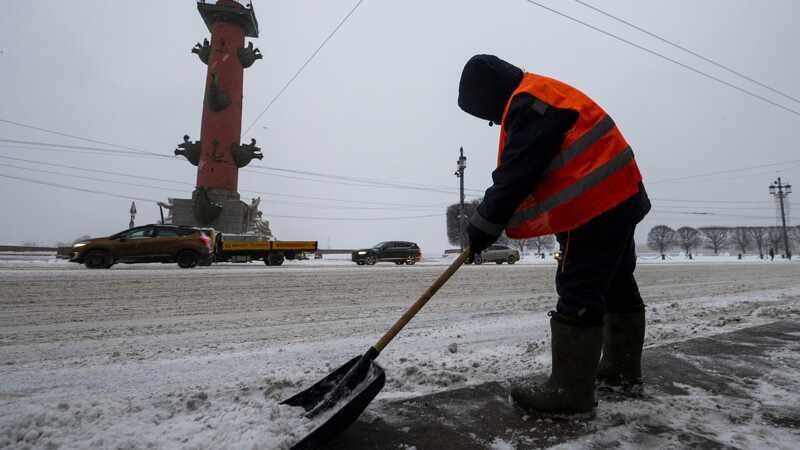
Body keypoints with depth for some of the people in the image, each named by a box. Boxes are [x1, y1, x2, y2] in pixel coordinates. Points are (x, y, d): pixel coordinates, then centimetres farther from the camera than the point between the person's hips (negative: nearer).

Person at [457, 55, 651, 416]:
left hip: (597, 203, -11)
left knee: (578, 295, -9)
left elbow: (517, 171, -21)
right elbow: (528, 170, 21)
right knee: (617, 285, 16)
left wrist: (485, 224, -15)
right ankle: (623, 370, 31)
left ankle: (570, 391, -1)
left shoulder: (528, 101, -13)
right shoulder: (541, 97, 21)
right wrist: (496, 218, 17)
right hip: (618, 196, 11)